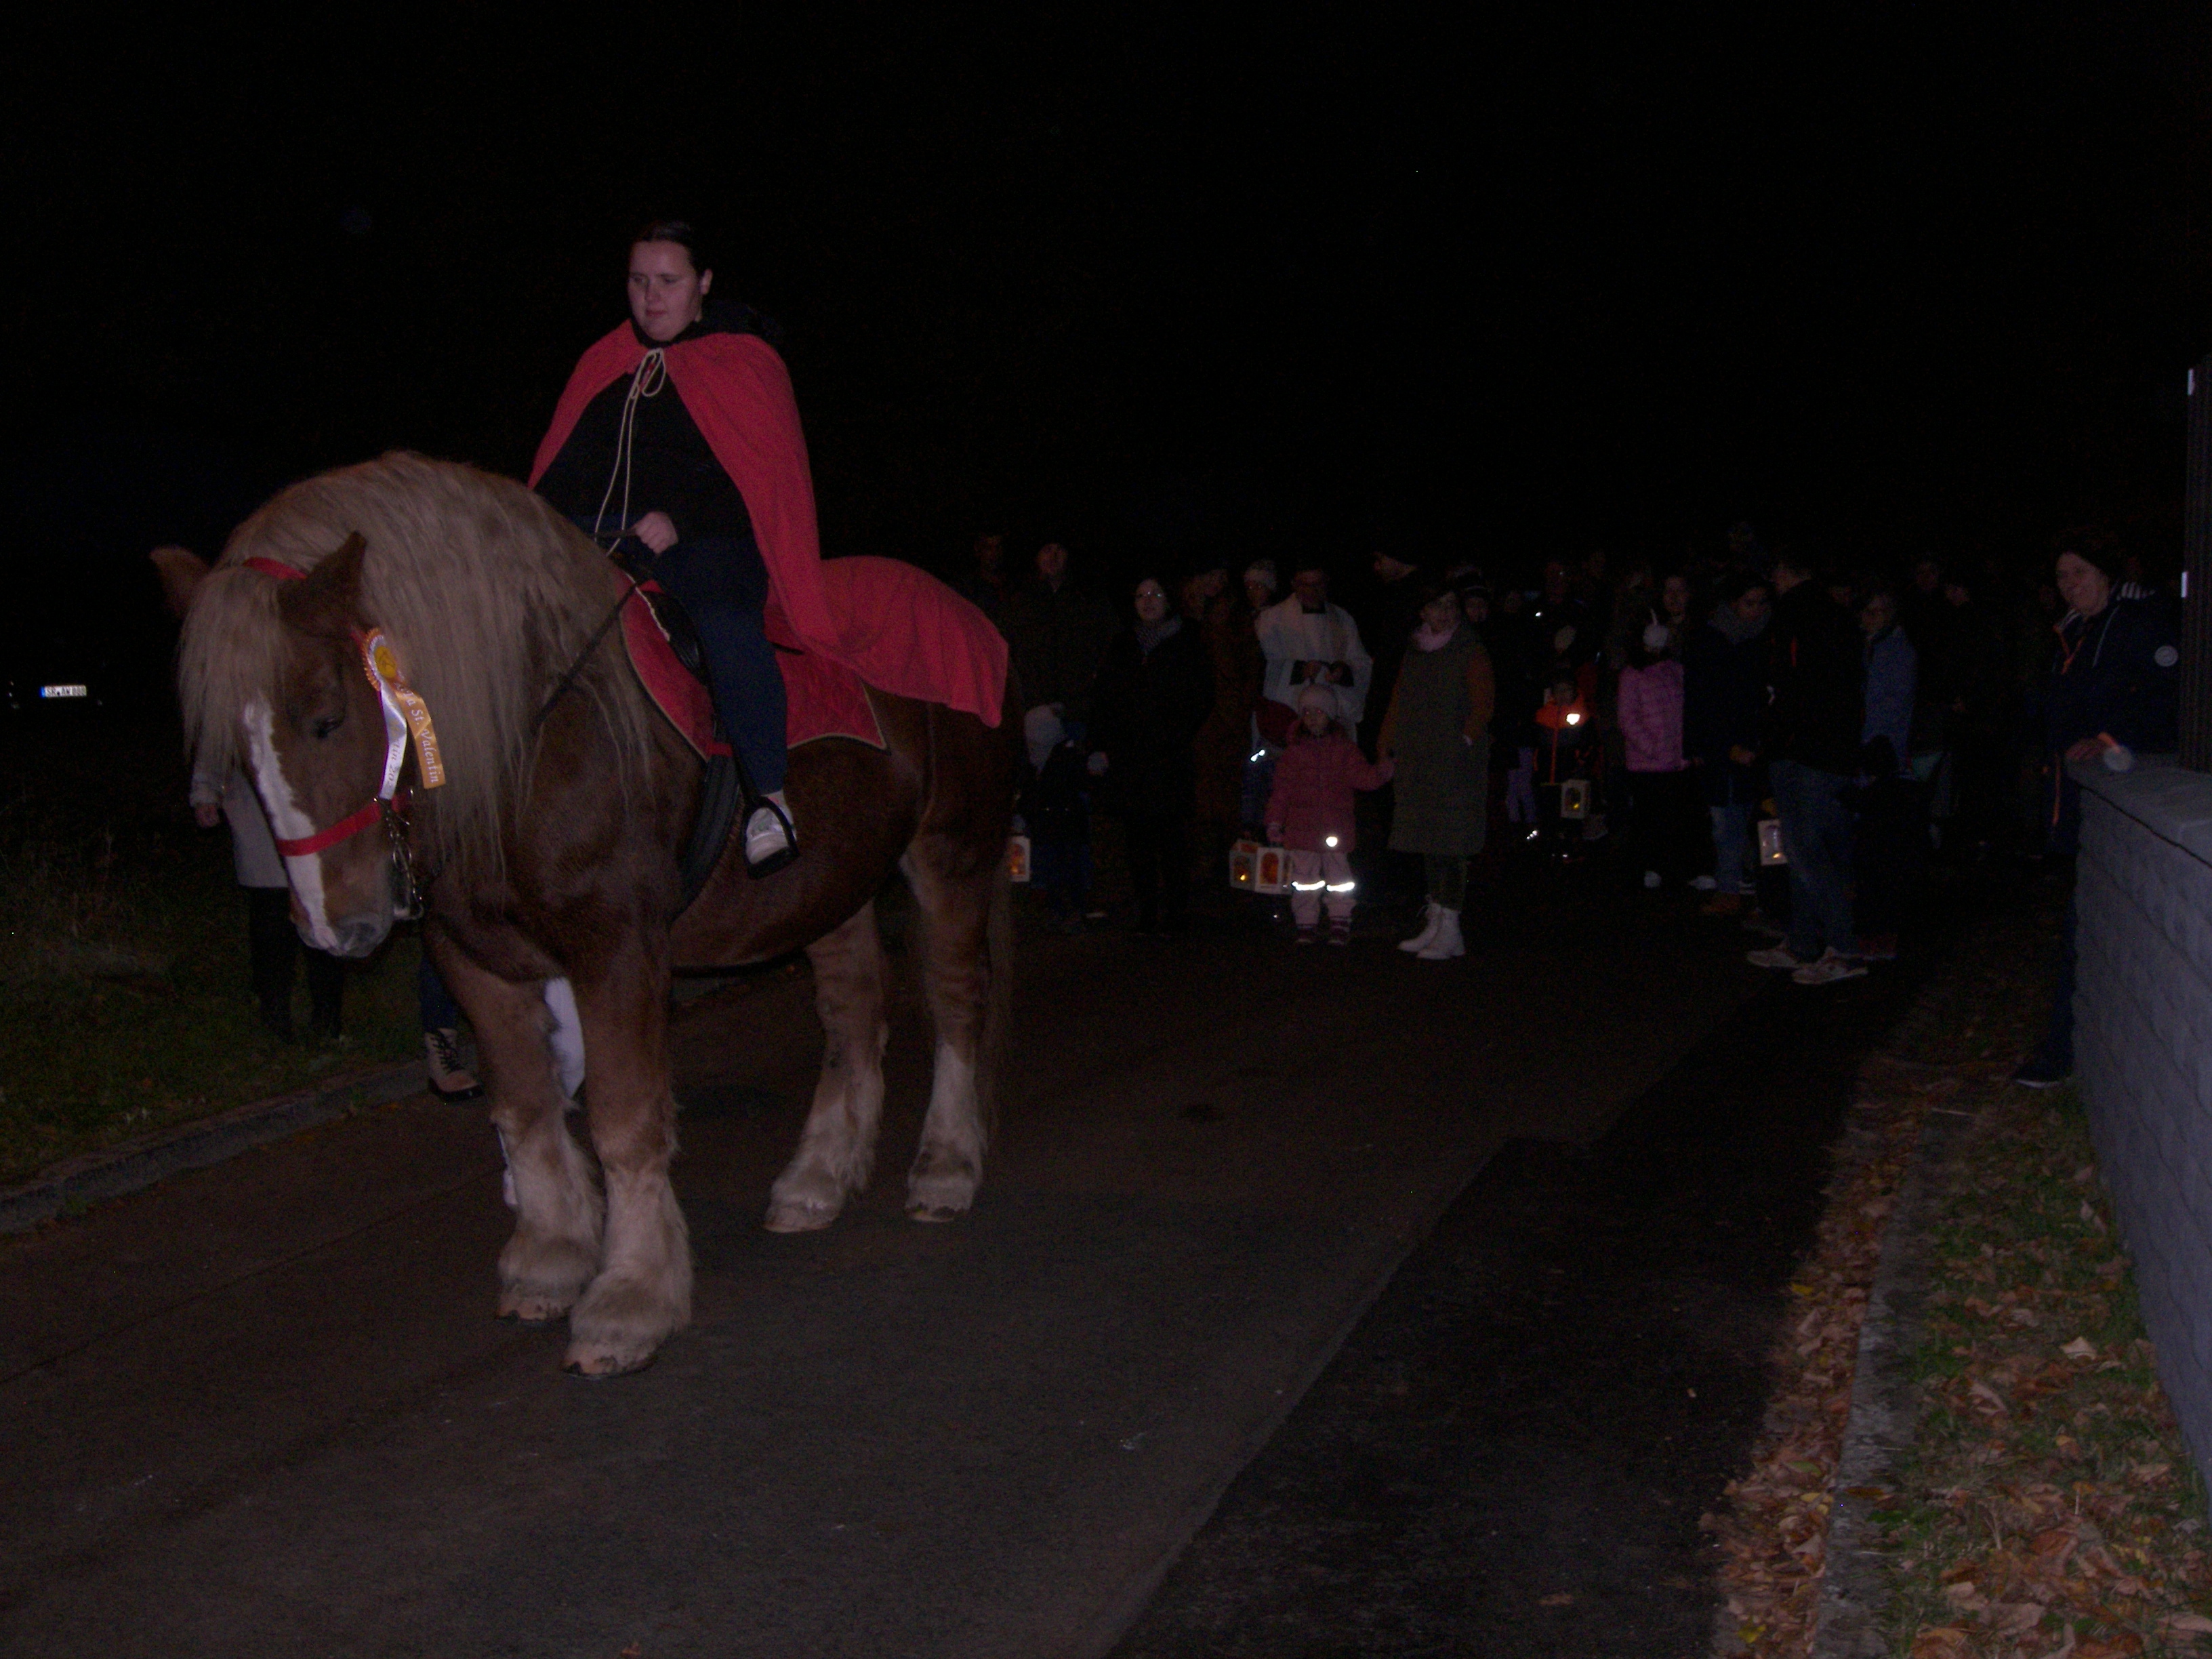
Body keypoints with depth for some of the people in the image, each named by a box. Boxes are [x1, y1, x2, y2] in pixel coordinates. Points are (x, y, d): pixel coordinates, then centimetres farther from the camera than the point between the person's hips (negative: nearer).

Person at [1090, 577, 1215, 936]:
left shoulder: (1187, 645, 6)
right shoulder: (1121, 648, 16)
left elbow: (1201, 703, 1)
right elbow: (1104, 702, 14)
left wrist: (1172, 740, -10)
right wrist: (1100, 748, 2)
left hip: (1169, 761, -3)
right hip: (1127, 763, 3)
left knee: (1171, 841, -5)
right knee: (1138, 841, 3)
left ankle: (1174, 916, 1)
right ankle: (1147, 915, 8)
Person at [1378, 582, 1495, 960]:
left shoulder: (1470, 653, -2)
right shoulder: (1414, 653, 16)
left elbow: (1483, 705, -6)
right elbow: (1398, 705, 18)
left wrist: (1464, 741, -15)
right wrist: (1386, 748, 12)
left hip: (1455, 762, -6)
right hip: (1417, 764, 6)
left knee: (1449, 846, -9)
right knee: (1427, 845, 7)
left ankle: (1450, 933, -7)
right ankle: (1434, 925, 14)